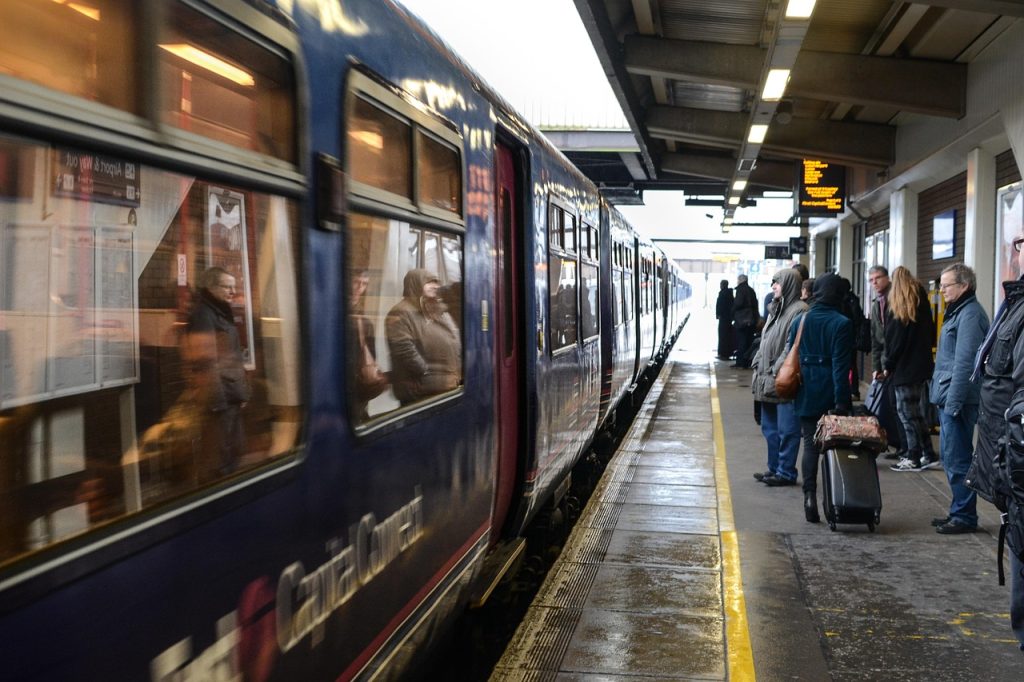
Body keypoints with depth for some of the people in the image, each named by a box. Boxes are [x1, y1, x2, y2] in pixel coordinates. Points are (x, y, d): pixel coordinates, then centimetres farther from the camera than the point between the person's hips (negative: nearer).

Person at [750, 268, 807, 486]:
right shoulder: (776, 308, 17)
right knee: (770, 427, 16)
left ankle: (786, 472, 6)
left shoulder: (799, 310, -13)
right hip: (767, 380, 10)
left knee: (786, 429, -1)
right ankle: (774, 468, 26)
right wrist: (758, 365, 13)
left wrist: (777, 370, -20)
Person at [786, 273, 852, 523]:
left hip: (805, 394, 3)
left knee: (810, 445, 6)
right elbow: (841, 364, -12)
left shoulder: (800, 321, 3)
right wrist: (842, 401, -11)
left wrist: (792, 390, 14)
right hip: (829, 395, -3)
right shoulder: (841, 324, -8)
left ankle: (810, 497, -4)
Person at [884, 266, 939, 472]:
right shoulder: (923, 304, 9)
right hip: (923, 366, 6)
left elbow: (892, 342, -9)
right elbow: (931, 334, 13)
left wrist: (887, 366, 0)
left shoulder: (895, 310, -9)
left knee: (908, 413, -1)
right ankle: (928, 455, 15)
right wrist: (923, 355, 17)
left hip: (904, 369, -6)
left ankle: (914, 458, 0)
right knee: (919, 412, 13)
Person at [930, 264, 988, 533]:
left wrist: (953, 403, -21)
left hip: (957, 400, -10)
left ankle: (964, 516, 5)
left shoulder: (970, 314, -15)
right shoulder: (958, 311, 17)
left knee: (957, 460, -4)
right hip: (948, 399, 10)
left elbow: (964, 363, -20)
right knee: (950, 457, 15)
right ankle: (958, 512, 24)